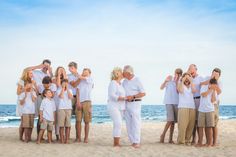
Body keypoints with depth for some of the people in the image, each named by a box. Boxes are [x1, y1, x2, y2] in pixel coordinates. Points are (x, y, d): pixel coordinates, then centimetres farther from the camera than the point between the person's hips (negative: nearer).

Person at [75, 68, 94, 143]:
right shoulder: (80, 81, 16)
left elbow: (81, 77, -9)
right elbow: (78, 91, 6)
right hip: (79, 102, 3)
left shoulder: (90, 79, 7)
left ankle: (86, 138, 6)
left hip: (87, 102, -2)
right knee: (78, 121, -2)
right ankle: (79, 137, 4)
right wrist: (78, 102, -6)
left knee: (86, 121, 0)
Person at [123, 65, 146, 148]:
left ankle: (137, 142, -8)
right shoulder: (124, 81, 12)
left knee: (135, 123, -8)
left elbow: (143, 93, -9)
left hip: (135, 103, -6)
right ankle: (133, 141, 9)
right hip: (126, 104, 6)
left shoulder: (137, 80, -6)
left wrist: (133, 97, -18)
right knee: (129, 124, 4)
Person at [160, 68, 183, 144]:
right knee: (170, 120, -15)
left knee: (173, 121, 5)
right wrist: (165, 81, -19)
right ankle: (163, 135, -1)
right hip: (169, 102, -3)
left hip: (176, 103, 3)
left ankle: (170, 139, 12)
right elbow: (161, 87, -5)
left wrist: (176, 82, -12)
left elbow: (178, 91, -7)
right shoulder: (169, 79, 3)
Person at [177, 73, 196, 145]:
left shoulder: (191, 85, 20)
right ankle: (181, 140, -8)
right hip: (183, 107, -3)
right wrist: (182, 81, -7)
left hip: (192, 107, 4)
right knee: (182, 124, -12)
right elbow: (181, 91, -9)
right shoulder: (180, 84, 12)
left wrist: (191, 81, -1)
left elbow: (194, 91, -2)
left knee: (191, 125, -2)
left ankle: (187, 140, 5)